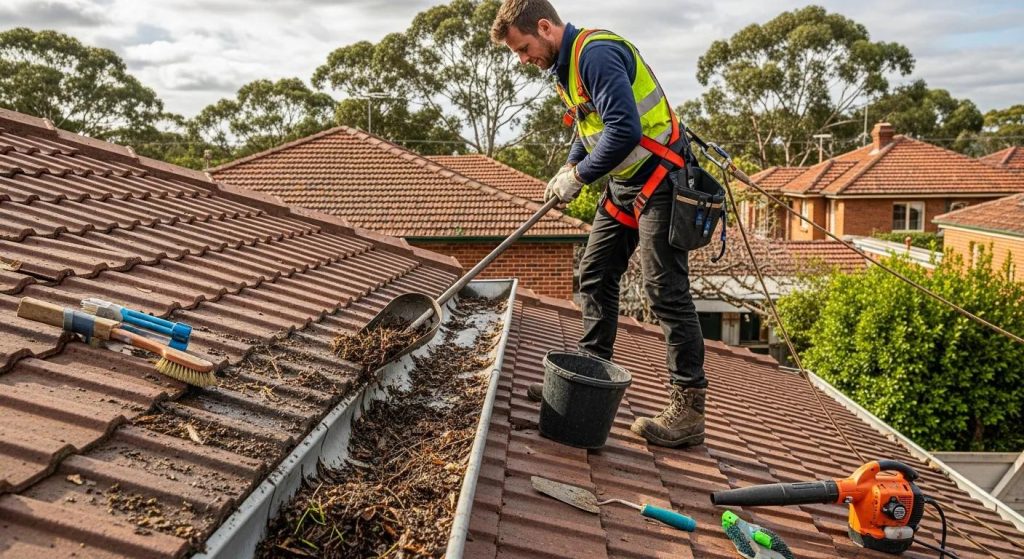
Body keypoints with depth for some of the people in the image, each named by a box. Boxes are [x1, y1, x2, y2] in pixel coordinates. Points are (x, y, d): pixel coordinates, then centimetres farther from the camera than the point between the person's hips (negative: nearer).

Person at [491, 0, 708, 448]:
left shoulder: (596, 53, -20)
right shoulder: (565, 64, 12)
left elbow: (624, 130, -28)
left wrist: (578, 177, -17)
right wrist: (569, 168, 7)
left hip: (658, 179, -10)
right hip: (624, 182, 10)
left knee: (666, 292, -9)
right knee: (595, 277, 10)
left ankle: (688, 410, -3)